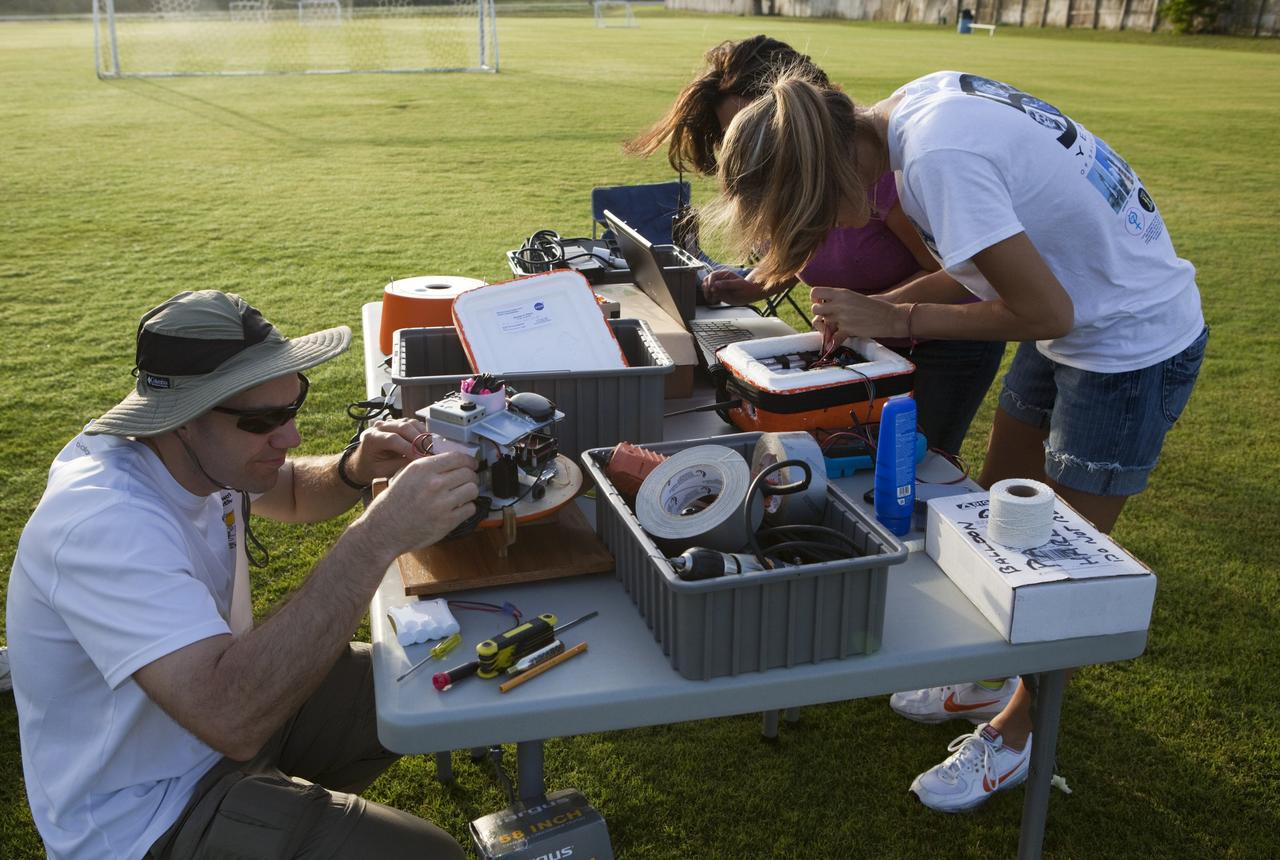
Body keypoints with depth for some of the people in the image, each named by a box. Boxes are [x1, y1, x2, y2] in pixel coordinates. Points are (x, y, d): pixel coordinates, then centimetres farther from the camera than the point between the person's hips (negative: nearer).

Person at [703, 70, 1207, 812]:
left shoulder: (937, 159, -31)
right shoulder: (921, 103, -5)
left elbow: (1046, 312, -25)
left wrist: (898, 320, -17)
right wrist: (876, 306, -5)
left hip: (1136, 346, -9)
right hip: (1084, 319, 9)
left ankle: (1016, 736, 26)